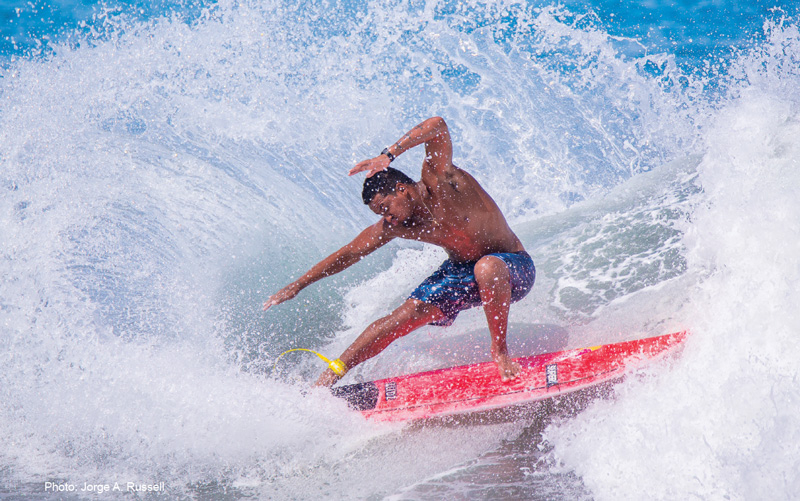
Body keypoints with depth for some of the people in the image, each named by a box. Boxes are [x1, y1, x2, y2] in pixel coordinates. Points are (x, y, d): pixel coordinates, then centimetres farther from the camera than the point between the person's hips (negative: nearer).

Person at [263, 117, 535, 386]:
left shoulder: (437, 178, -24)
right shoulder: (393, 227, -10)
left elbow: (438, 126, -39)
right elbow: (348, 254, 0)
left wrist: (388, 155, -47)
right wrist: (299, 285, 1)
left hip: (513, 267, -5)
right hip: (461, 271, 5)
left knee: (486, 267, -40)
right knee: (407, 315, -10)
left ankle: (500, 350, -20)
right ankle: (332, 374, 1)